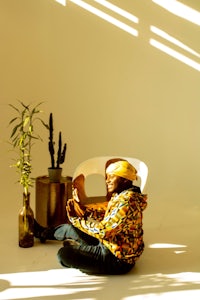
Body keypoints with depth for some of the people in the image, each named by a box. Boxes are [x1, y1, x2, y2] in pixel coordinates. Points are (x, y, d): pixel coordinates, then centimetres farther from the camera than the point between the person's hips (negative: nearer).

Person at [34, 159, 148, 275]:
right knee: (68, 229, 19)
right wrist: (83, 210, -1)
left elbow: (102, 230, -27)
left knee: (64, 255, -18)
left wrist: (76, 219, -16)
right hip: (109, 244, 10)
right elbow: (104, 221, 8)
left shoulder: (126, 201, -26)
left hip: (118, 259, -10)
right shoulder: (120, 196, 5)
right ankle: (44, 233, 48)